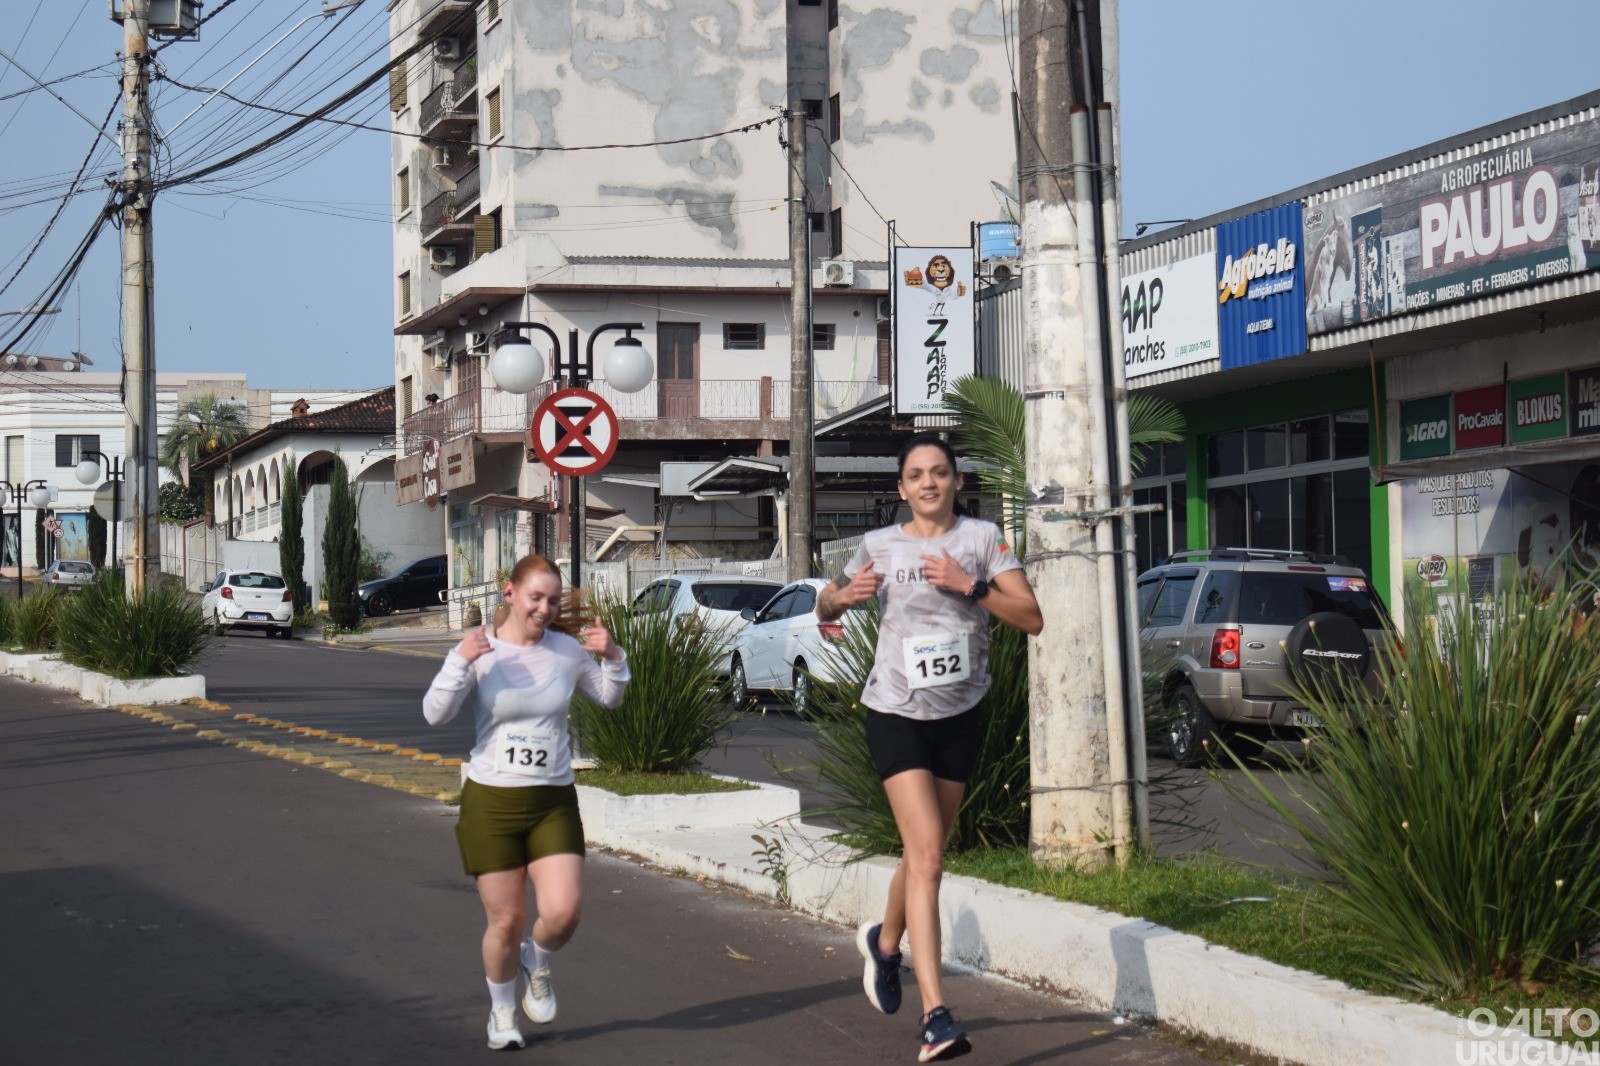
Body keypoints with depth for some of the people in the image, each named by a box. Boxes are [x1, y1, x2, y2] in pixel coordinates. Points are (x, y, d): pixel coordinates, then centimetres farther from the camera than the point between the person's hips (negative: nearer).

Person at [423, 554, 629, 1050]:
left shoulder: (567, 650, 1)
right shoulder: (480, 651, -5)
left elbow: (610, 697, 16)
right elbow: (435, 713, -14)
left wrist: (613, 658, -3)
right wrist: (460, 661, -27)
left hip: (553, 802, 2)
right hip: (491, 802, -2)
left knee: (563, 912, -13)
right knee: (506, 921, 3)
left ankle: (537, 962, 23)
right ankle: (502, 1012, 29)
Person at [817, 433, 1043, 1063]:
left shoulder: (982, 538, -1)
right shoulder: (880, 546, 0)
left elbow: (1032, 619, -8)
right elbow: (825, 608, 14)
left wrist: (969, 585, -21)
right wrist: (842, 596, -9)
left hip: (961, 715, 2)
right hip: (896, 711, -2)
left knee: (924, 853, 14)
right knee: (927, 858, -16)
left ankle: (885, 941, 46)